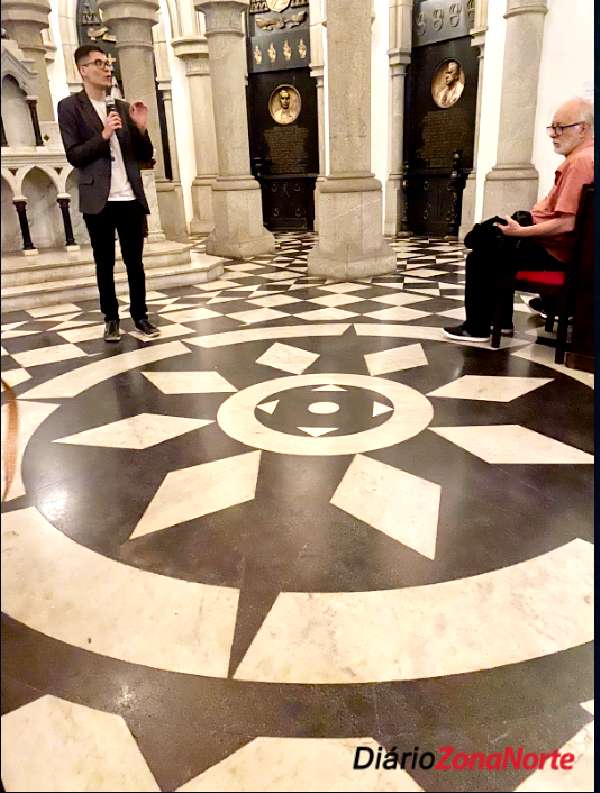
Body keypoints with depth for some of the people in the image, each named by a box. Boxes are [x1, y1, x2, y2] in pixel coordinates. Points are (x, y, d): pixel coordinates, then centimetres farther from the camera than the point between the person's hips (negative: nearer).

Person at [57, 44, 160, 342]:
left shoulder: (123, 107, 15)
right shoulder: (70, 106, 2)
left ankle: (140, 315, 15)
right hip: (98, 200, -3)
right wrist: (103, 135, -16)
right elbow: (74, 156, -6)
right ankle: (111, 318, 15)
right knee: (105, 263, 5)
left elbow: (145, 156, 13)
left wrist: (141, 128, -4)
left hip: (131, 197, 3)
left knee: (135, 261, 5)